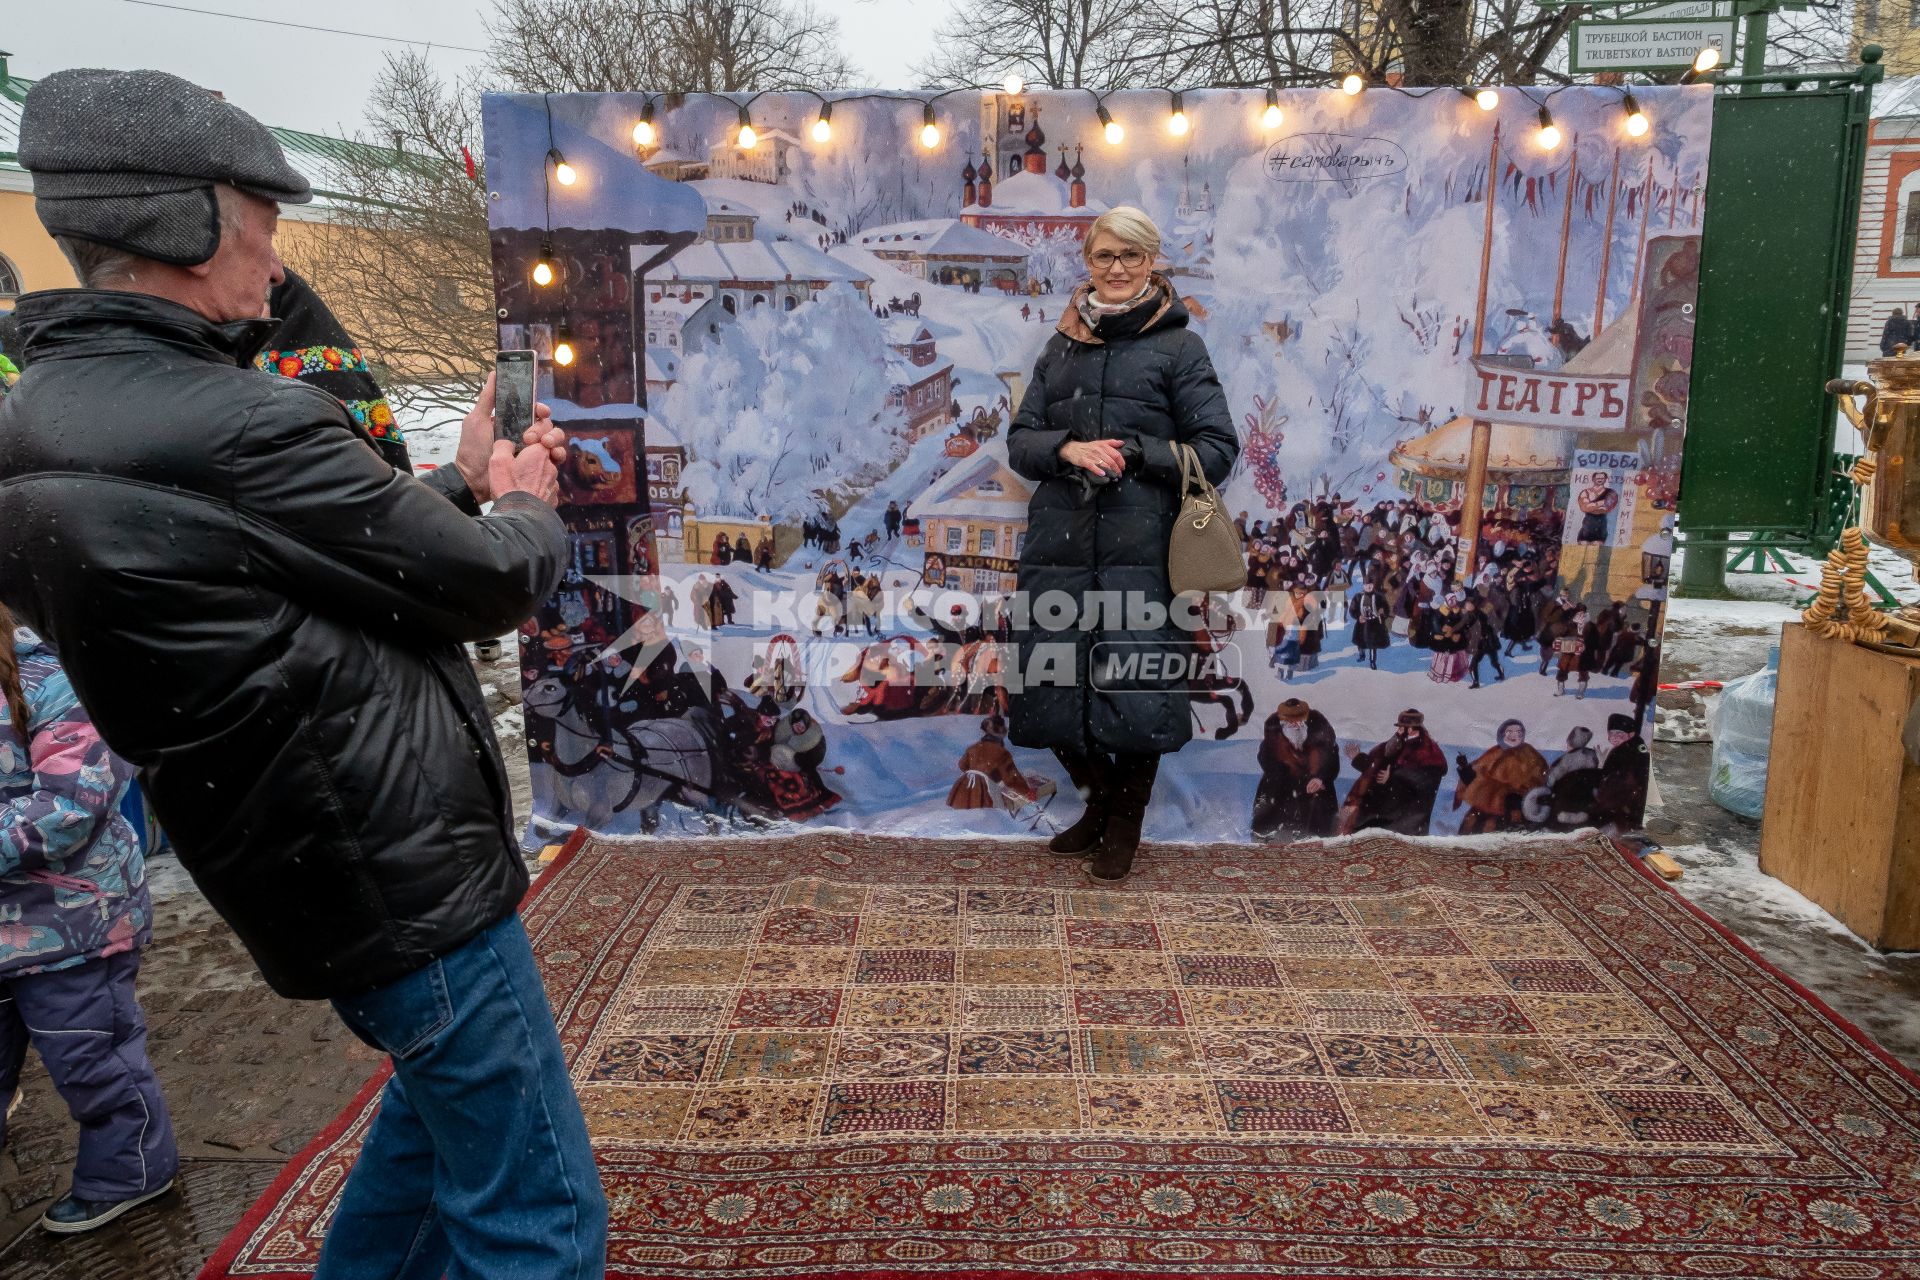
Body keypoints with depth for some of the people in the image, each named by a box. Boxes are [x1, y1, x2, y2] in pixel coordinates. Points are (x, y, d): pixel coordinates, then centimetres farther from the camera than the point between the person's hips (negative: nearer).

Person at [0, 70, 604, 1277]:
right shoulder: (238, 427, -25)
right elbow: (489, 585, -14)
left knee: (439, 1094, 32)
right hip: (406, 884, -10)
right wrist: (530, 510, 6)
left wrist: (466, 482, 10)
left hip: (310, 877, 10)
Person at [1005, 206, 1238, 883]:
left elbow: (1217, 448, 0)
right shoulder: (1062, 345, 17)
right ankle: (1100, 801, 34)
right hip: (1059, 548, 4)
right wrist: (1068, 448, -9)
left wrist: (1132, 452, -13)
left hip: (1140, 553, -3)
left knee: (1137, 695, -1)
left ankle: (1126, 824, 24)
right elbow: (1019, 442, 12)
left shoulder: (1179, 346, 5)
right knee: (1054, 691, 7)